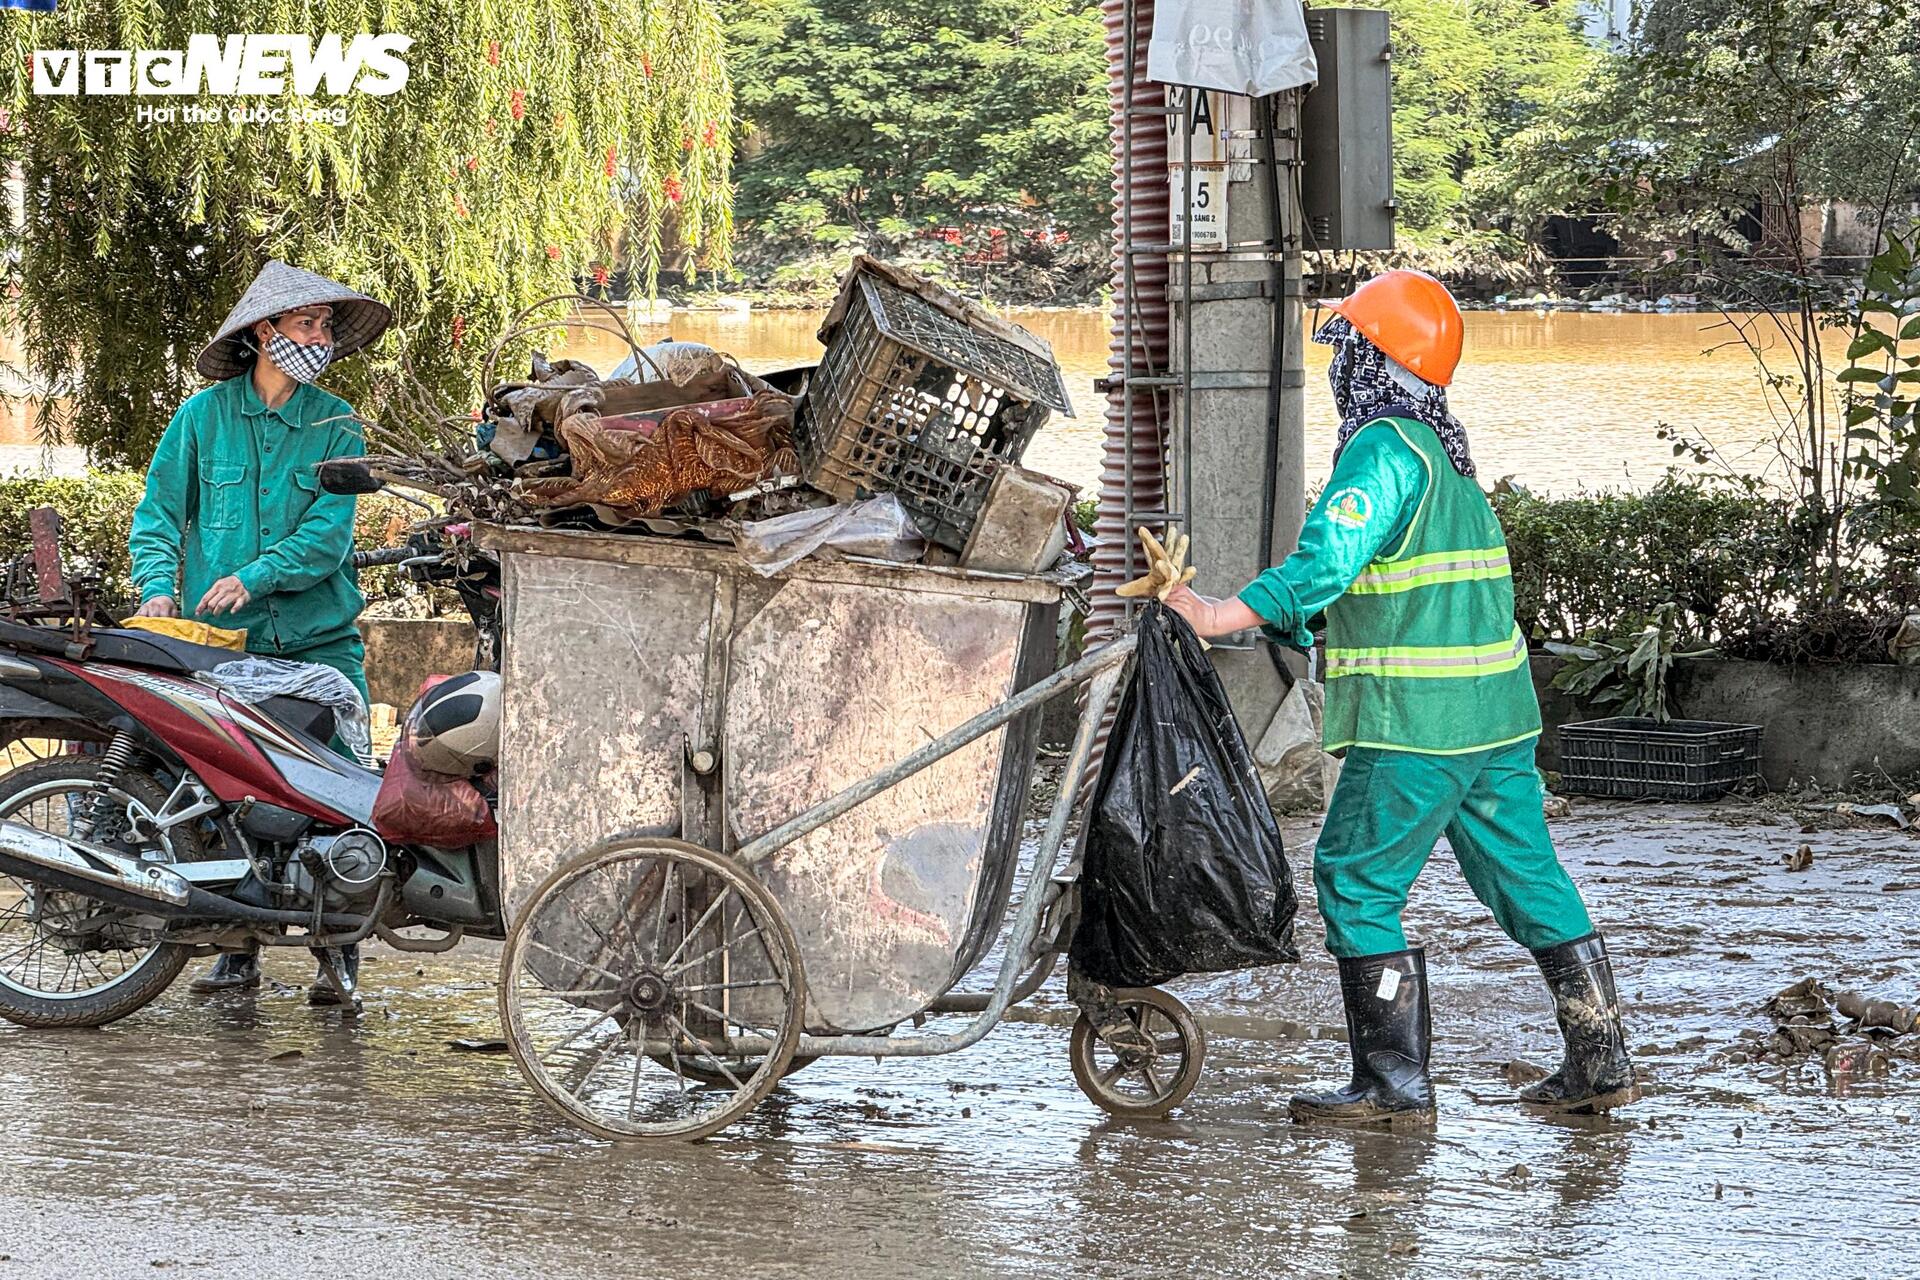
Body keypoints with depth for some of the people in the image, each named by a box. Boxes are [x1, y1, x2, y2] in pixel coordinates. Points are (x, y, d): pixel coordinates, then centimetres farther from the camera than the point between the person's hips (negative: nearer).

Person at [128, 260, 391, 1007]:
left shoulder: (335, 424, 5)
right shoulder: (205, 415, 4)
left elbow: (328, 530, -4)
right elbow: (158, 511, 4)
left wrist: (255, 575, -18)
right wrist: (159, 587, -13)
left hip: (320, 638, 0)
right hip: (222, 640, 0)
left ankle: (338, 952, 0)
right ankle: (238, 950, 9)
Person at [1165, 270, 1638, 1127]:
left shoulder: (1384, 447, -13)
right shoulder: (1447, 453, 16)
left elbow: (1324, 566, -24)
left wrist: (1218, 618, -26)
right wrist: (1294, 630, 22)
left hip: (1414, 721, -9)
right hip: (1496, 710, 9)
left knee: (1356, 883, 0)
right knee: (1526, 876, 13)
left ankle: (1395, 1083, 0)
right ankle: (1599, 1062, 16)